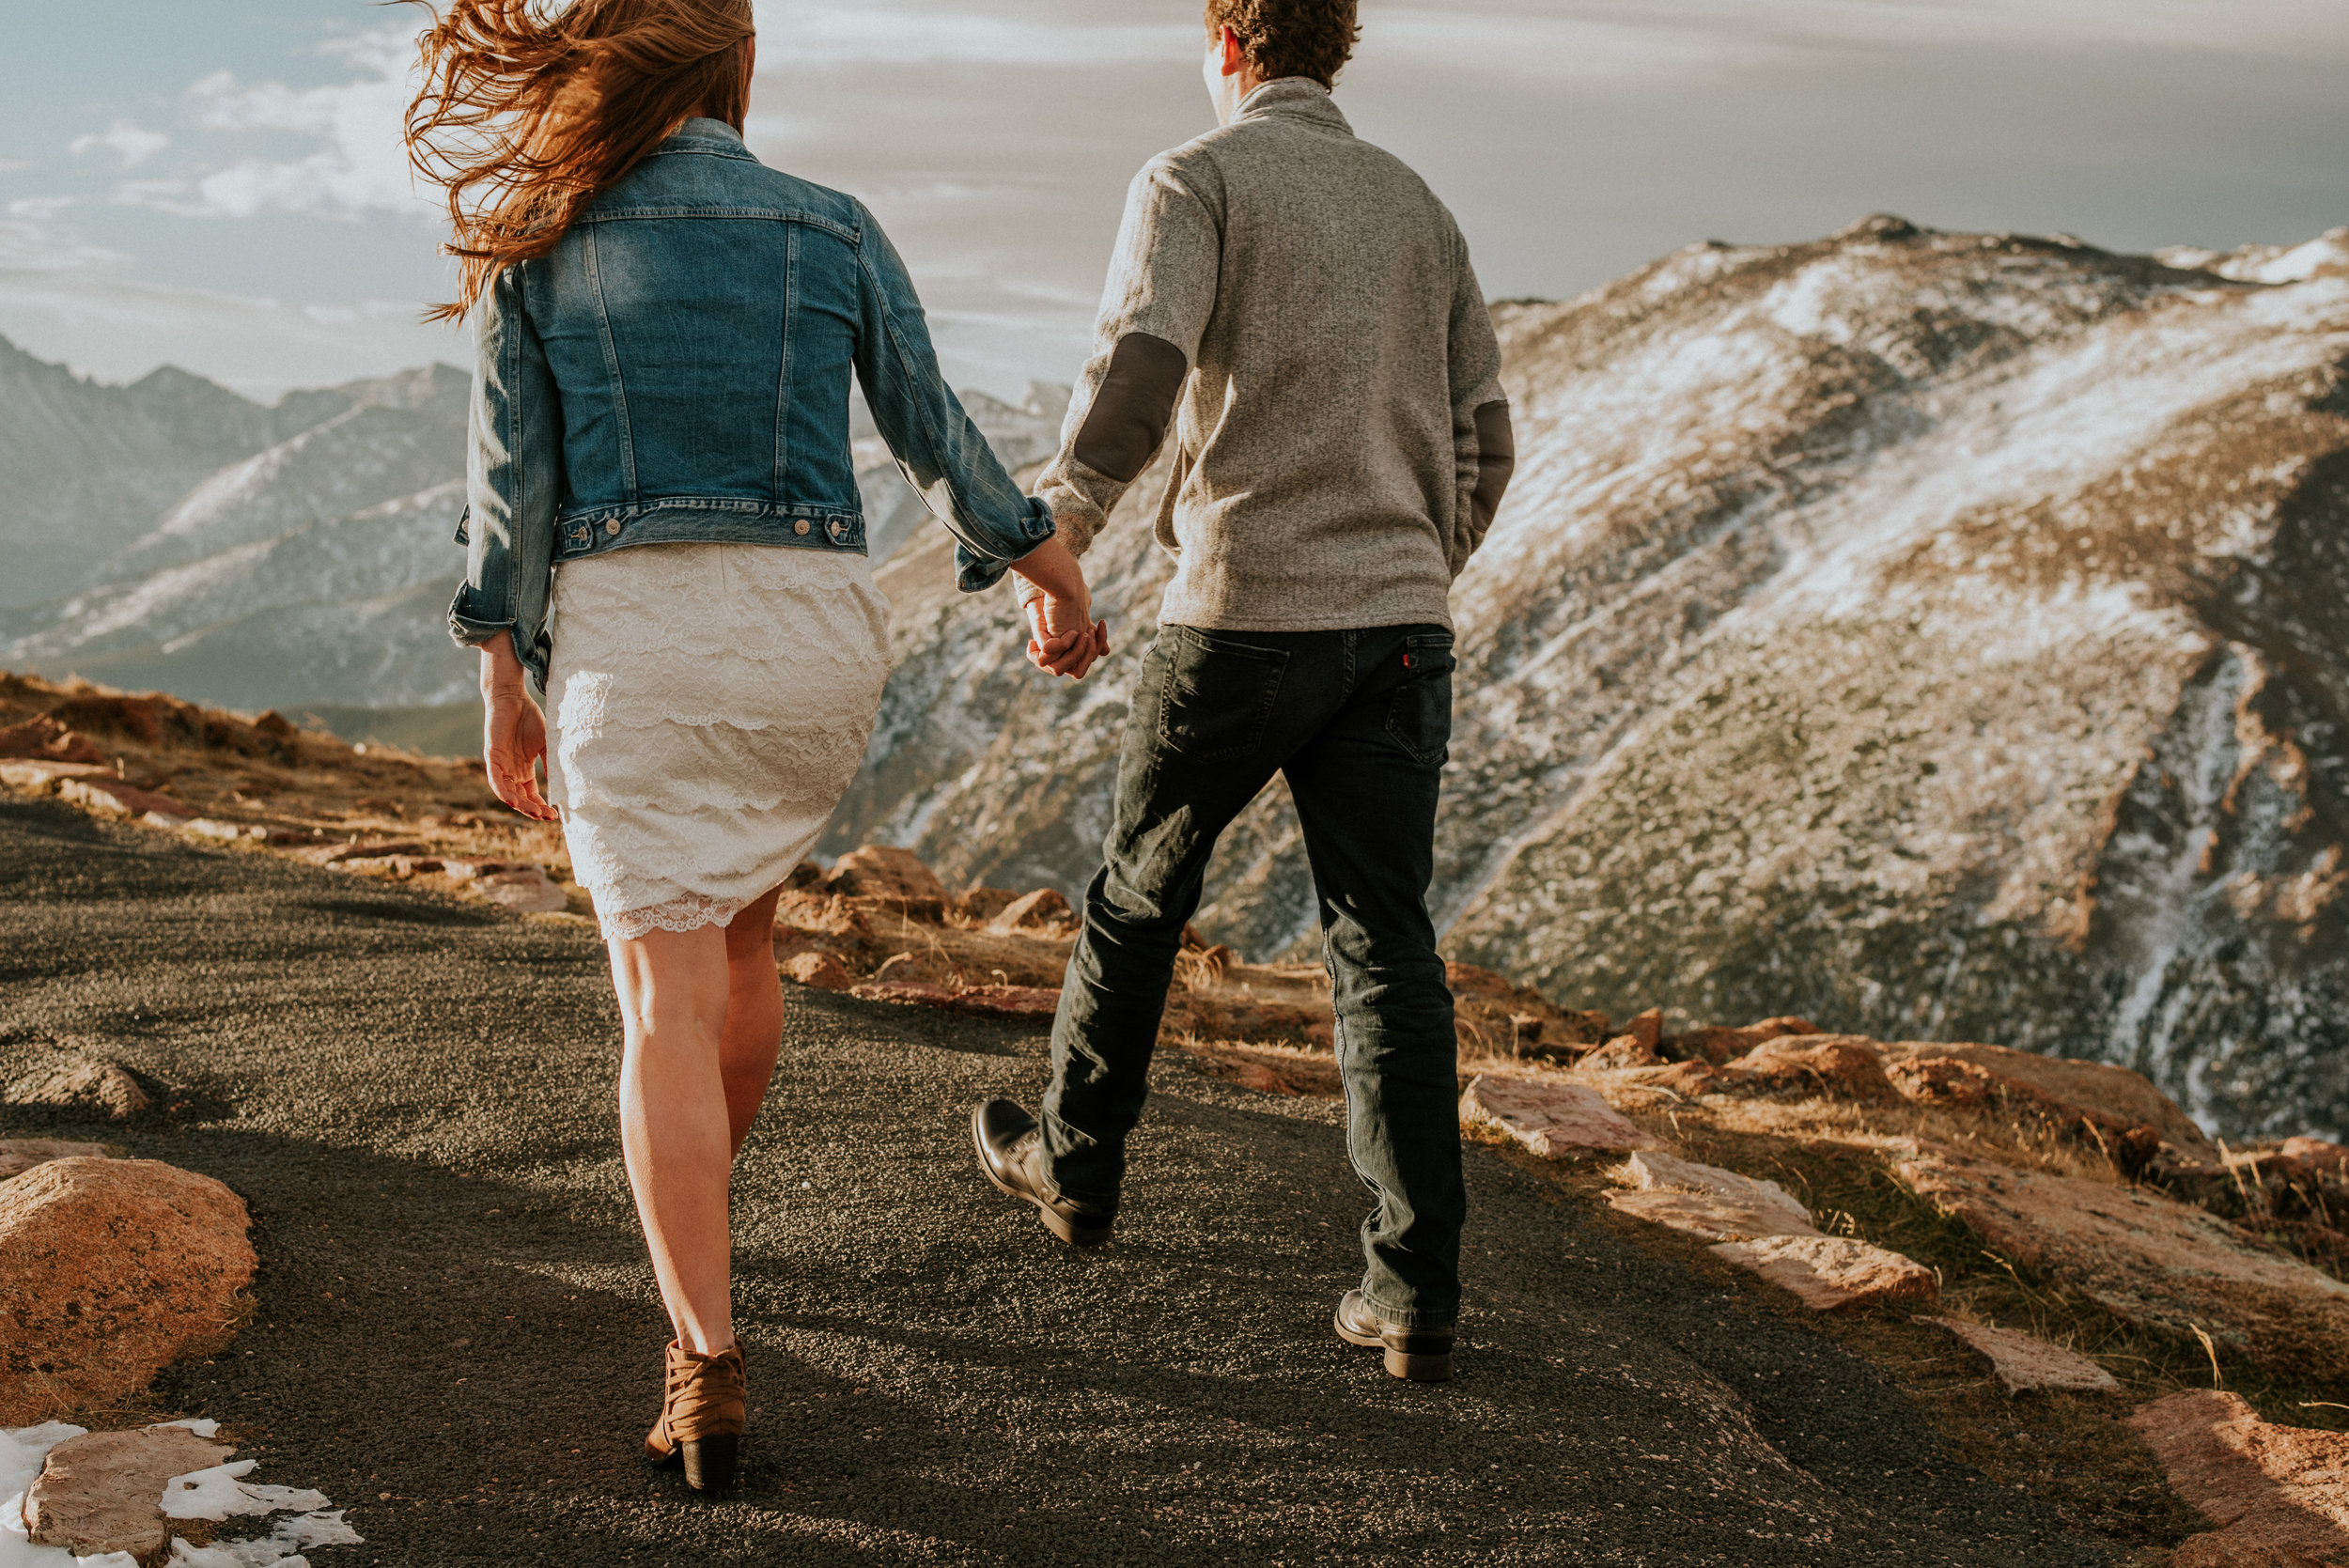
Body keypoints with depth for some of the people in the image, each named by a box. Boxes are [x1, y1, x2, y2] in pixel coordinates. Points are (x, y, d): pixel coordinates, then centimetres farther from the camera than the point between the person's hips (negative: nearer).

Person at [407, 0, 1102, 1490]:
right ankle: (696, 1208, 45)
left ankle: (711, 1376, -14)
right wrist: (1046, 555, 25)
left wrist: (505, 689, 6)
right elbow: (935, 432, 9)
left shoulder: (540, 242, 1)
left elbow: (512, 481, -1)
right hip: (809, 632, 2)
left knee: (671, 1001, -5)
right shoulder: (834, 231, 2)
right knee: (739, 921, 27)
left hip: (630, 636, -2)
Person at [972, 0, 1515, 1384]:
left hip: (1243, 611, -4)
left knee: (1141, 892, 17)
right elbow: (1483, 442, 16)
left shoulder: (1196, 181, -1)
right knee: (1386, 946, 3)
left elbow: (1137, 373, -17)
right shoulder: (1420, 207, 16)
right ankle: (1416, 1292, -3)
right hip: (1400, 621, 4)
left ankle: (1075, 1163, 35)